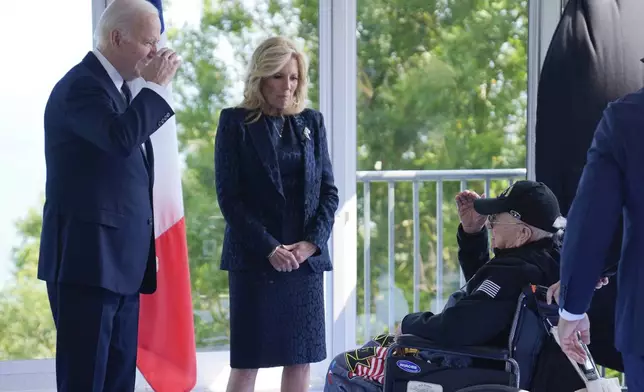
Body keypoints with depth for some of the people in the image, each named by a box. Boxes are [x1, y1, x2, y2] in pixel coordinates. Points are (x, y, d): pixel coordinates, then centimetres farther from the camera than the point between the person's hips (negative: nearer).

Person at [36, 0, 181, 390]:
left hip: (120, 263, 10)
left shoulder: (118, 86, 18)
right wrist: (157, 86, -17)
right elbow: (121, 137, -31)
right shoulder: (81, 85, -13)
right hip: (88, 260, -10)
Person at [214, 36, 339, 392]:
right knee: (246, 362, -4)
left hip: (305, 257, 4)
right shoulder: (235, 122, 0)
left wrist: (312, 242, -7)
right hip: (254, 257, -4)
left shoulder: (311, 122, 11)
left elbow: (328, 190, 9)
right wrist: (269, 248, -13)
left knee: (301, 359, 3)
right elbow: (228, 195, -6)